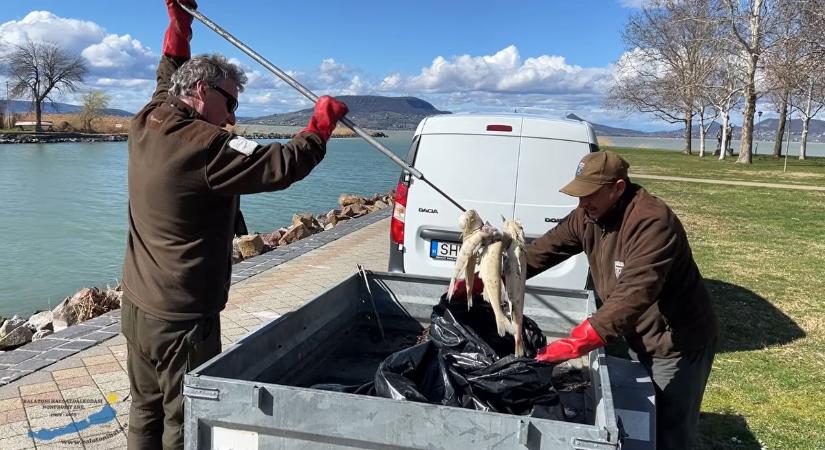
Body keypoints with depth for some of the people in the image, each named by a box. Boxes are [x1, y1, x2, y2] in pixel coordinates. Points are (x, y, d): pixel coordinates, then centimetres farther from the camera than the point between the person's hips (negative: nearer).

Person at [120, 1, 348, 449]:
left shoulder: (145, 126, 3)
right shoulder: (206, 146, -22)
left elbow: (167, 79, 23)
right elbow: (282, 166, -24)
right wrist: (322, 123, -9)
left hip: (136, 308, 9)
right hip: (182, 320, -9)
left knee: (146, 414, 20)